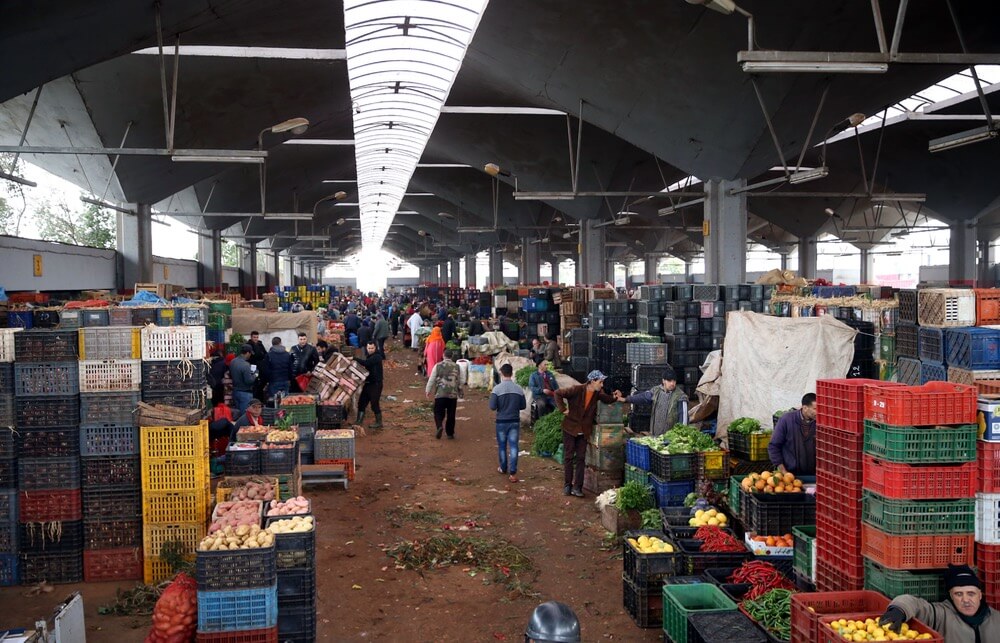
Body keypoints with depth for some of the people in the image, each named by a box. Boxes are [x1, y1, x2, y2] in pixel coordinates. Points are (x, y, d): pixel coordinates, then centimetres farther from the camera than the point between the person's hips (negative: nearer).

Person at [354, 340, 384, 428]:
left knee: (374, 404, -4)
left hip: (376, 384, -9)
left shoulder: (377, 357, -16)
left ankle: (379, 423, 8)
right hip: (368, 383, 9)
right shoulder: (369, 356, 14)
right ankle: (359, 421, 15)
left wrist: (354, 358, -23)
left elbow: (365, 363, -28)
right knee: (361, 402, 8)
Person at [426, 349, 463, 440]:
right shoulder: (456, 367, 3)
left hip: (440, 394, -1)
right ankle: (450, 434, 14)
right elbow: (460, 381, 9)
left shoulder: (438, 366, -2)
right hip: (453, 395, 1)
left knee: (439, 412, 7)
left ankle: (439, 426, -18)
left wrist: (428, 390, 14)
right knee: (451, 415, 10)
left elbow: (431, 379, 1)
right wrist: (460, 392, 25)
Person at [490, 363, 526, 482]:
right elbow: (523, 406, 4)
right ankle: (513, 473, -4)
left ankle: (503, 468, 29)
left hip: (501, 421, -1)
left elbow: (492, 407, -13)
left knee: (502, 446, 15)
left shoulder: (497, 388, -12)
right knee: (513, 446, 2)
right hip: (515, 421, 2)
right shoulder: (519, 389, -3)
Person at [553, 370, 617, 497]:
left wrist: (614, 397, -9)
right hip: (570, 427, -4)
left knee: (580, 458, 4)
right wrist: (563, 409, -17)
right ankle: (567, 485, 15)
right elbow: (558, 393, -15)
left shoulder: (598, 393, -4)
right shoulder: (577, 390, -19)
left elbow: (607, 400, 12)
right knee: (568, 457, 4)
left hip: (584, 430, 4)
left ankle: (577, 487, 8)